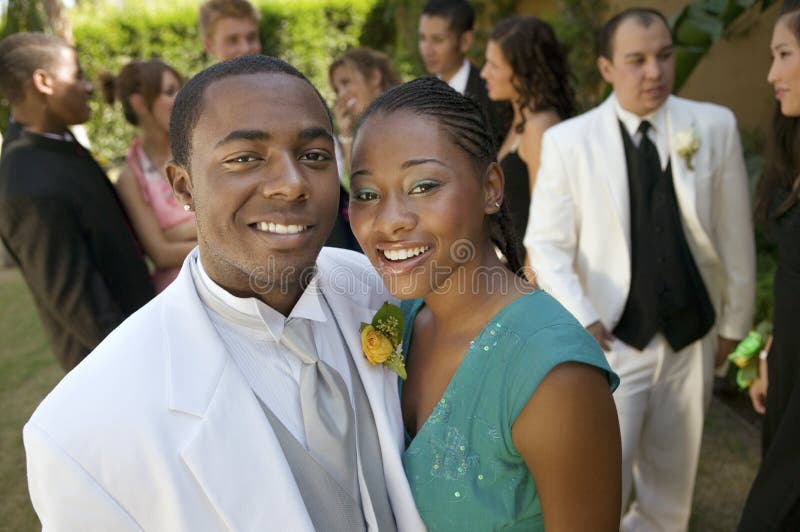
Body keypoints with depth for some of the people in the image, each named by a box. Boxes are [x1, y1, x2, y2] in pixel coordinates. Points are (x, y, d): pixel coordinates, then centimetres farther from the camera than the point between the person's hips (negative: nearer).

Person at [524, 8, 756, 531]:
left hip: (692, 336, 3)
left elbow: (735, 233, 2)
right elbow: (547, 243, -6)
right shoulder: (567, 140, -9)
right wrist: (582, 320, -15)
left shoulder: (715, 125, -4)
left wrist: (735, 319, 8)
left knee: (673, 474, 20)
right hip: (612, 339, -2)